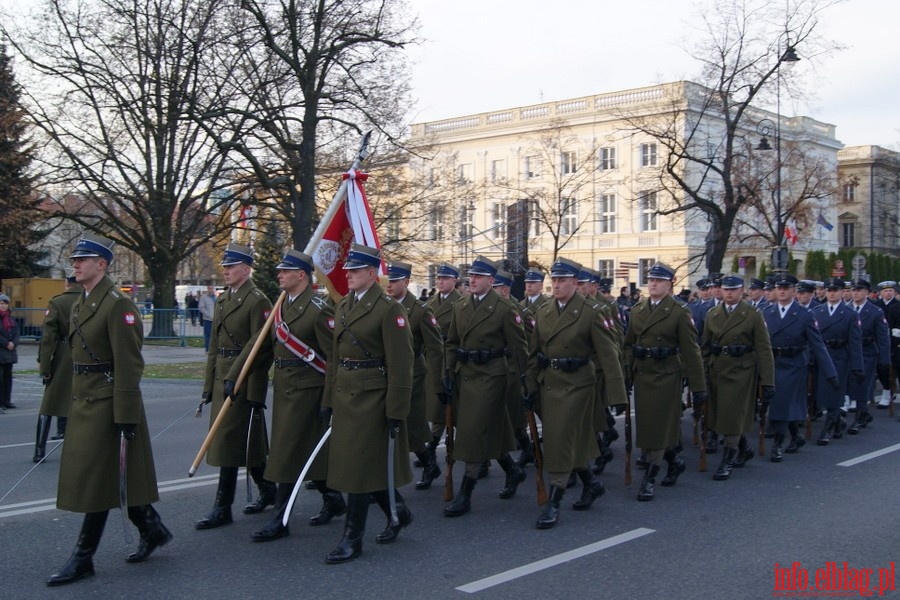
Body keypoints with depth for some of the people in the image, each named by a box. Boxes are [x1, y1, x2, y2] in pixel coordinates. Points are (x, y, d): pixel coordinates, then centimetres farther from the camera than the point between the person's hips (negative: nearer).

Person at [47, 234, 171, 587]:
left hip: (107, 404, -9)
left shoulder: (117, 304, -15)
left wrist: (126, 418, -21)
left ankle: (83, 558, 7)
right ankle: (153, 530, 30)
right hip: (84, 402, 9)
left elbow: (129, 365, -19)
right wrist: (75, 400, 19)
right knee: (112, 478, 15)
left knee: (97, 479, -2)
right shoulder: (81, 303, 13)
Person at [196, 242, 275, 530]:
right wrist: (209, 384, 15)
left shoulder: (257, 301, -11)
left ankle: (223, 508, 0)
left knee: (229, 441, -6)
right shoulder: (222, 300, 15)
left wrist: (235, 378, -20)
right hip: (223, 380, 8)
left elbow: (261, 349, -16)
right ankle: (268, 491, 31)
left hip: (244, 383, -8)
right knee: (247, 441, 15)